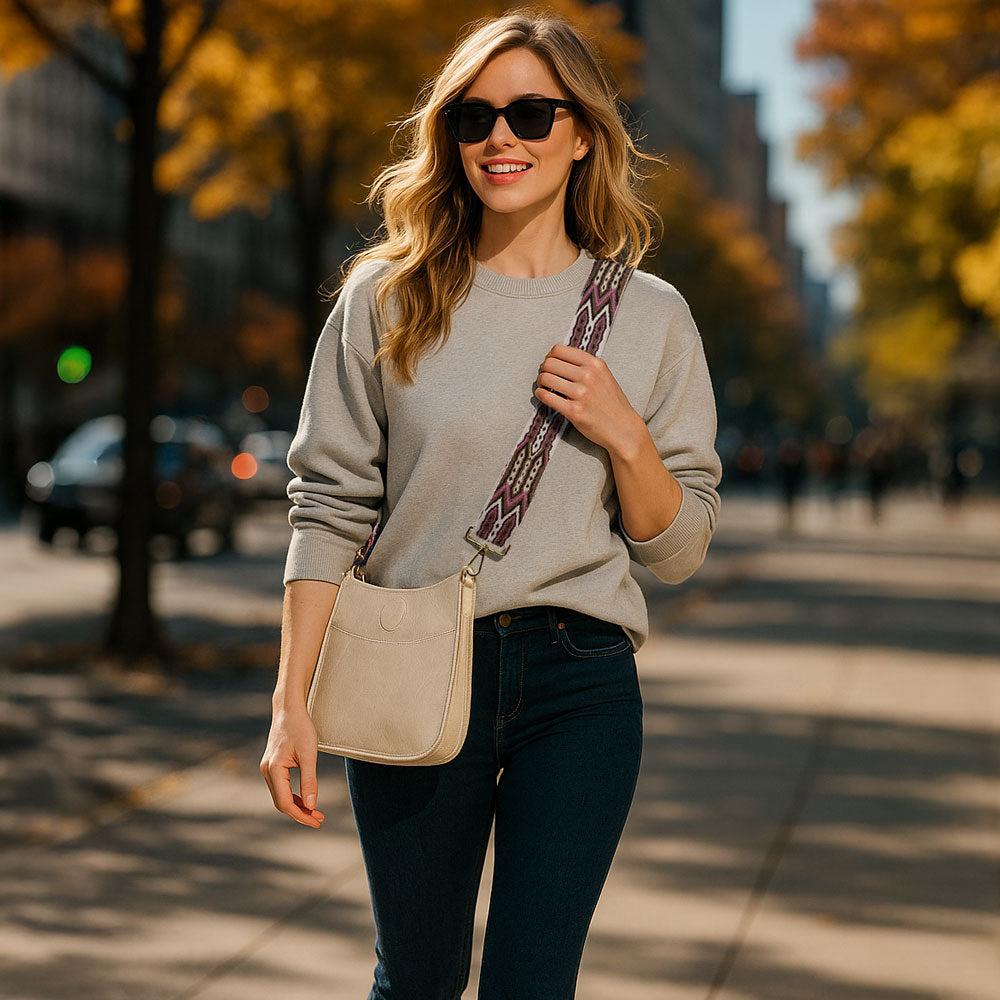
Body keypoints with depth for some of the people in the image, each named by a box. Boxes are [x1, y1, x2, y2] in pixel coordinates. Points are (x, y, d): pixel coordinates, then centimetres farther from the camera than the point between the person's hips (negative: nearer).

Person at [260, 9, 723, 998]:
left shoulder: (650, 315, 5)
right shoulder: (386, 300, 2)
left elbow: (678, 549, 7)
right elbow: (328, 507, 1)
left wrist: (623, 434, -11)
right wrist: (292, 703, -5)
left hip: (581, 685, 0)